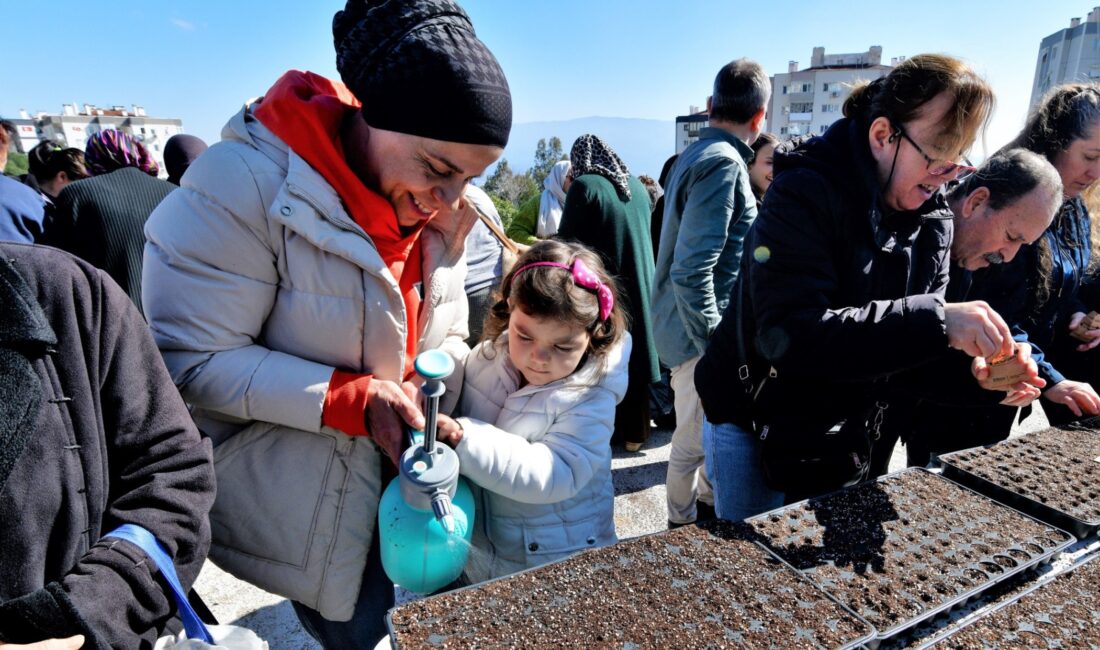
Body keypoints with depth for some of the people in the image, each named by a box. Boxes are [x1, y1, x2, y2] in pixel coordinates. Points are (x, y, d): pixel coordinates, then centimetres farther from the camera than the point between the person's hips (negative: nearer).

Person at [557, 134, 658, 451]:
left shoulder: (584, 186, -12)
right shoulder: (638, 185, 8)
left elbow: (566, 242, -11)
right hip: (638, 285, 6)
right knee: (633, 352, 14)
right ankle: (634, 431, 24)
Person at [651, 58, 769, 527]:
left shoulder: (696, 153, 11)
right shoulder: (723, 163, -19)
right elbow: (692, 270, -26)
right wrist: (713, 341, -19)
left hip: (692, 325, 10)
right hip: (699, 332, -10)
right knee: (694, 441, 7)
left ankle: (708, 506, 42)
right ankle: (683, 527, 26)